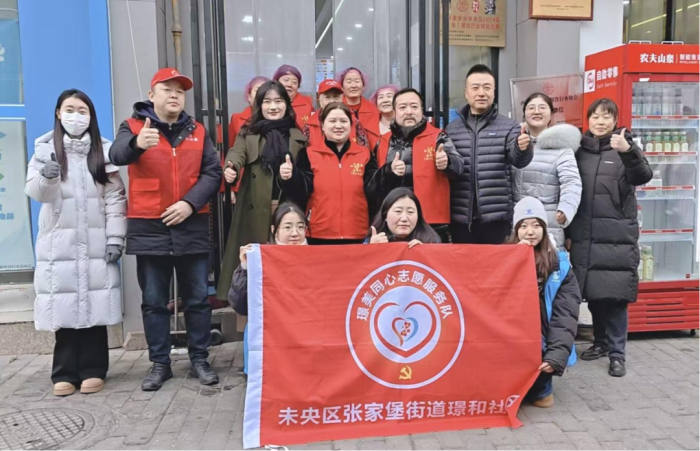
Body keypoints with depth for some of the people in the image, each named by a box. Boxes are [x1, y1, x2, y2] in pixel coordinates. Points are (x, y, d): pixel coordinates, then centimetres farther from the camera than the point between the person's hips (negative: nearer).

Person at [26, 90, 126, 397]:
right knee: (65, 309, 0)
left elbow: (115, 198, 1)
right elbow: (34, 191, -5)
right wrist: (46, 176, -27)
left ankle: (93, 370, 11)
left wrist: (115, 239, -6)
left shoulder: (104, 151, 5)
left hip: (96, 243, 0)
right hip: (59, 243, 0)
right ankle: (65, 373, 11)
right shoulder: (45, 149, 6)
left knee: (95, 307, 1)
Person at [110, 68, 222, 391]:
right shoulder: (133, 127, 2)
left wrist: (190, 203, -13)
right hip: (149, 228, -1)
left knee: (197, 298, 6)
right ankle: (160, 363, 18)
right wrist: (137, 143, -42)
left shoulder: (197, 131, 9)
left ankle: (199, 360, 18)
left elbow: (213, 172, 2)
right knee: (154, 301, 6)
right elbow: (117, 154, -19)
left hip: (192, 226, 2)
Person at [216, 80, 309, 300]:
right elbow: (237, 152, -9)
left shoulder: (297, 136, 13)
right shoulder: (248, 133, 11)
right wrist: (230, 168, -32)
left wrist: (293, 174, -13)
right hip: (255, 210, 0)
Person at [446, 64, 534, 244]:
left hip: (496, 217, -1)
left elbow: (518, 160, -9)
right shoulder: (451, 129, 11)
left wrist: (522, 148, -31)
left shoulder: (508, 126, 6)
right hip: (461, 218, 2)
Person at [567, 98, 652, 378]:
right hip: (584, 236, 4)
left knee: (615, 295, -4)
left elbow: (643, 176, -16)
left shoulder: (624, 146, 0)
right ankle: (601, 342, 27)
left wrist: (628, 151, -35)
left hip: (617, 236, -3)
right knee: (592, 293, 10)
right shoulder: (579, 150, 9)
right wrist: (568, 231, 10)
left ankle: (617, 353, 6)